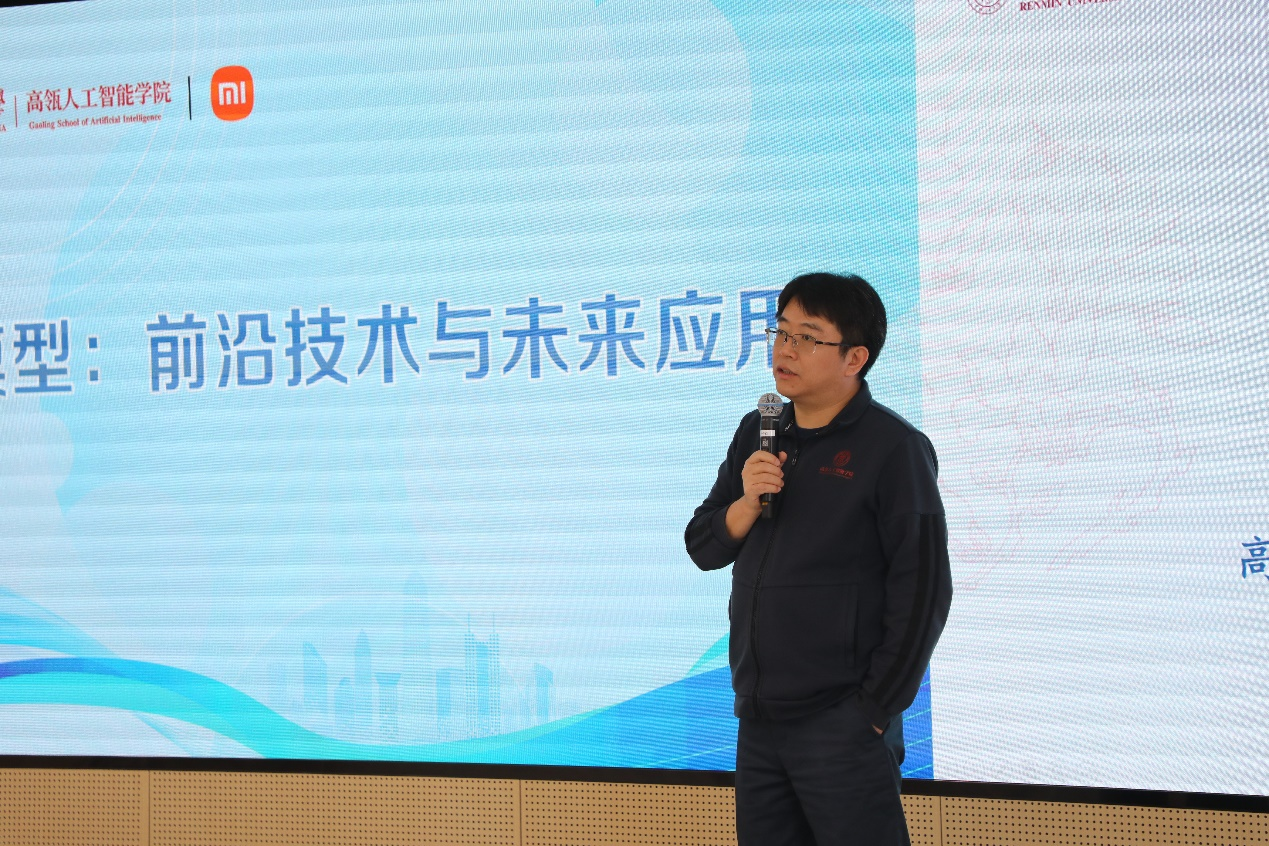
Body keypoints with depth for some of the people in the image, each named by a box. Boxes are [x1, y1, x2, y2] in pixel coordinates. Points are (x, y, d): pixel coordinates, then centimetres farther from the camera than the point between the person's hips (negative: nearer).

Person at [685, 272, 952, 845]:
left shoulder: (893, 448, -8)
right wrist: (747, 502, -9)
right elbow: (703, 549, 11)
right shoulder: (757, 434, 11)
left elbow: (922, 589, -11)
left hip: (843, 728, -6)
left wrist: (875, 708, -12)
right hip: (758, 720, 6)